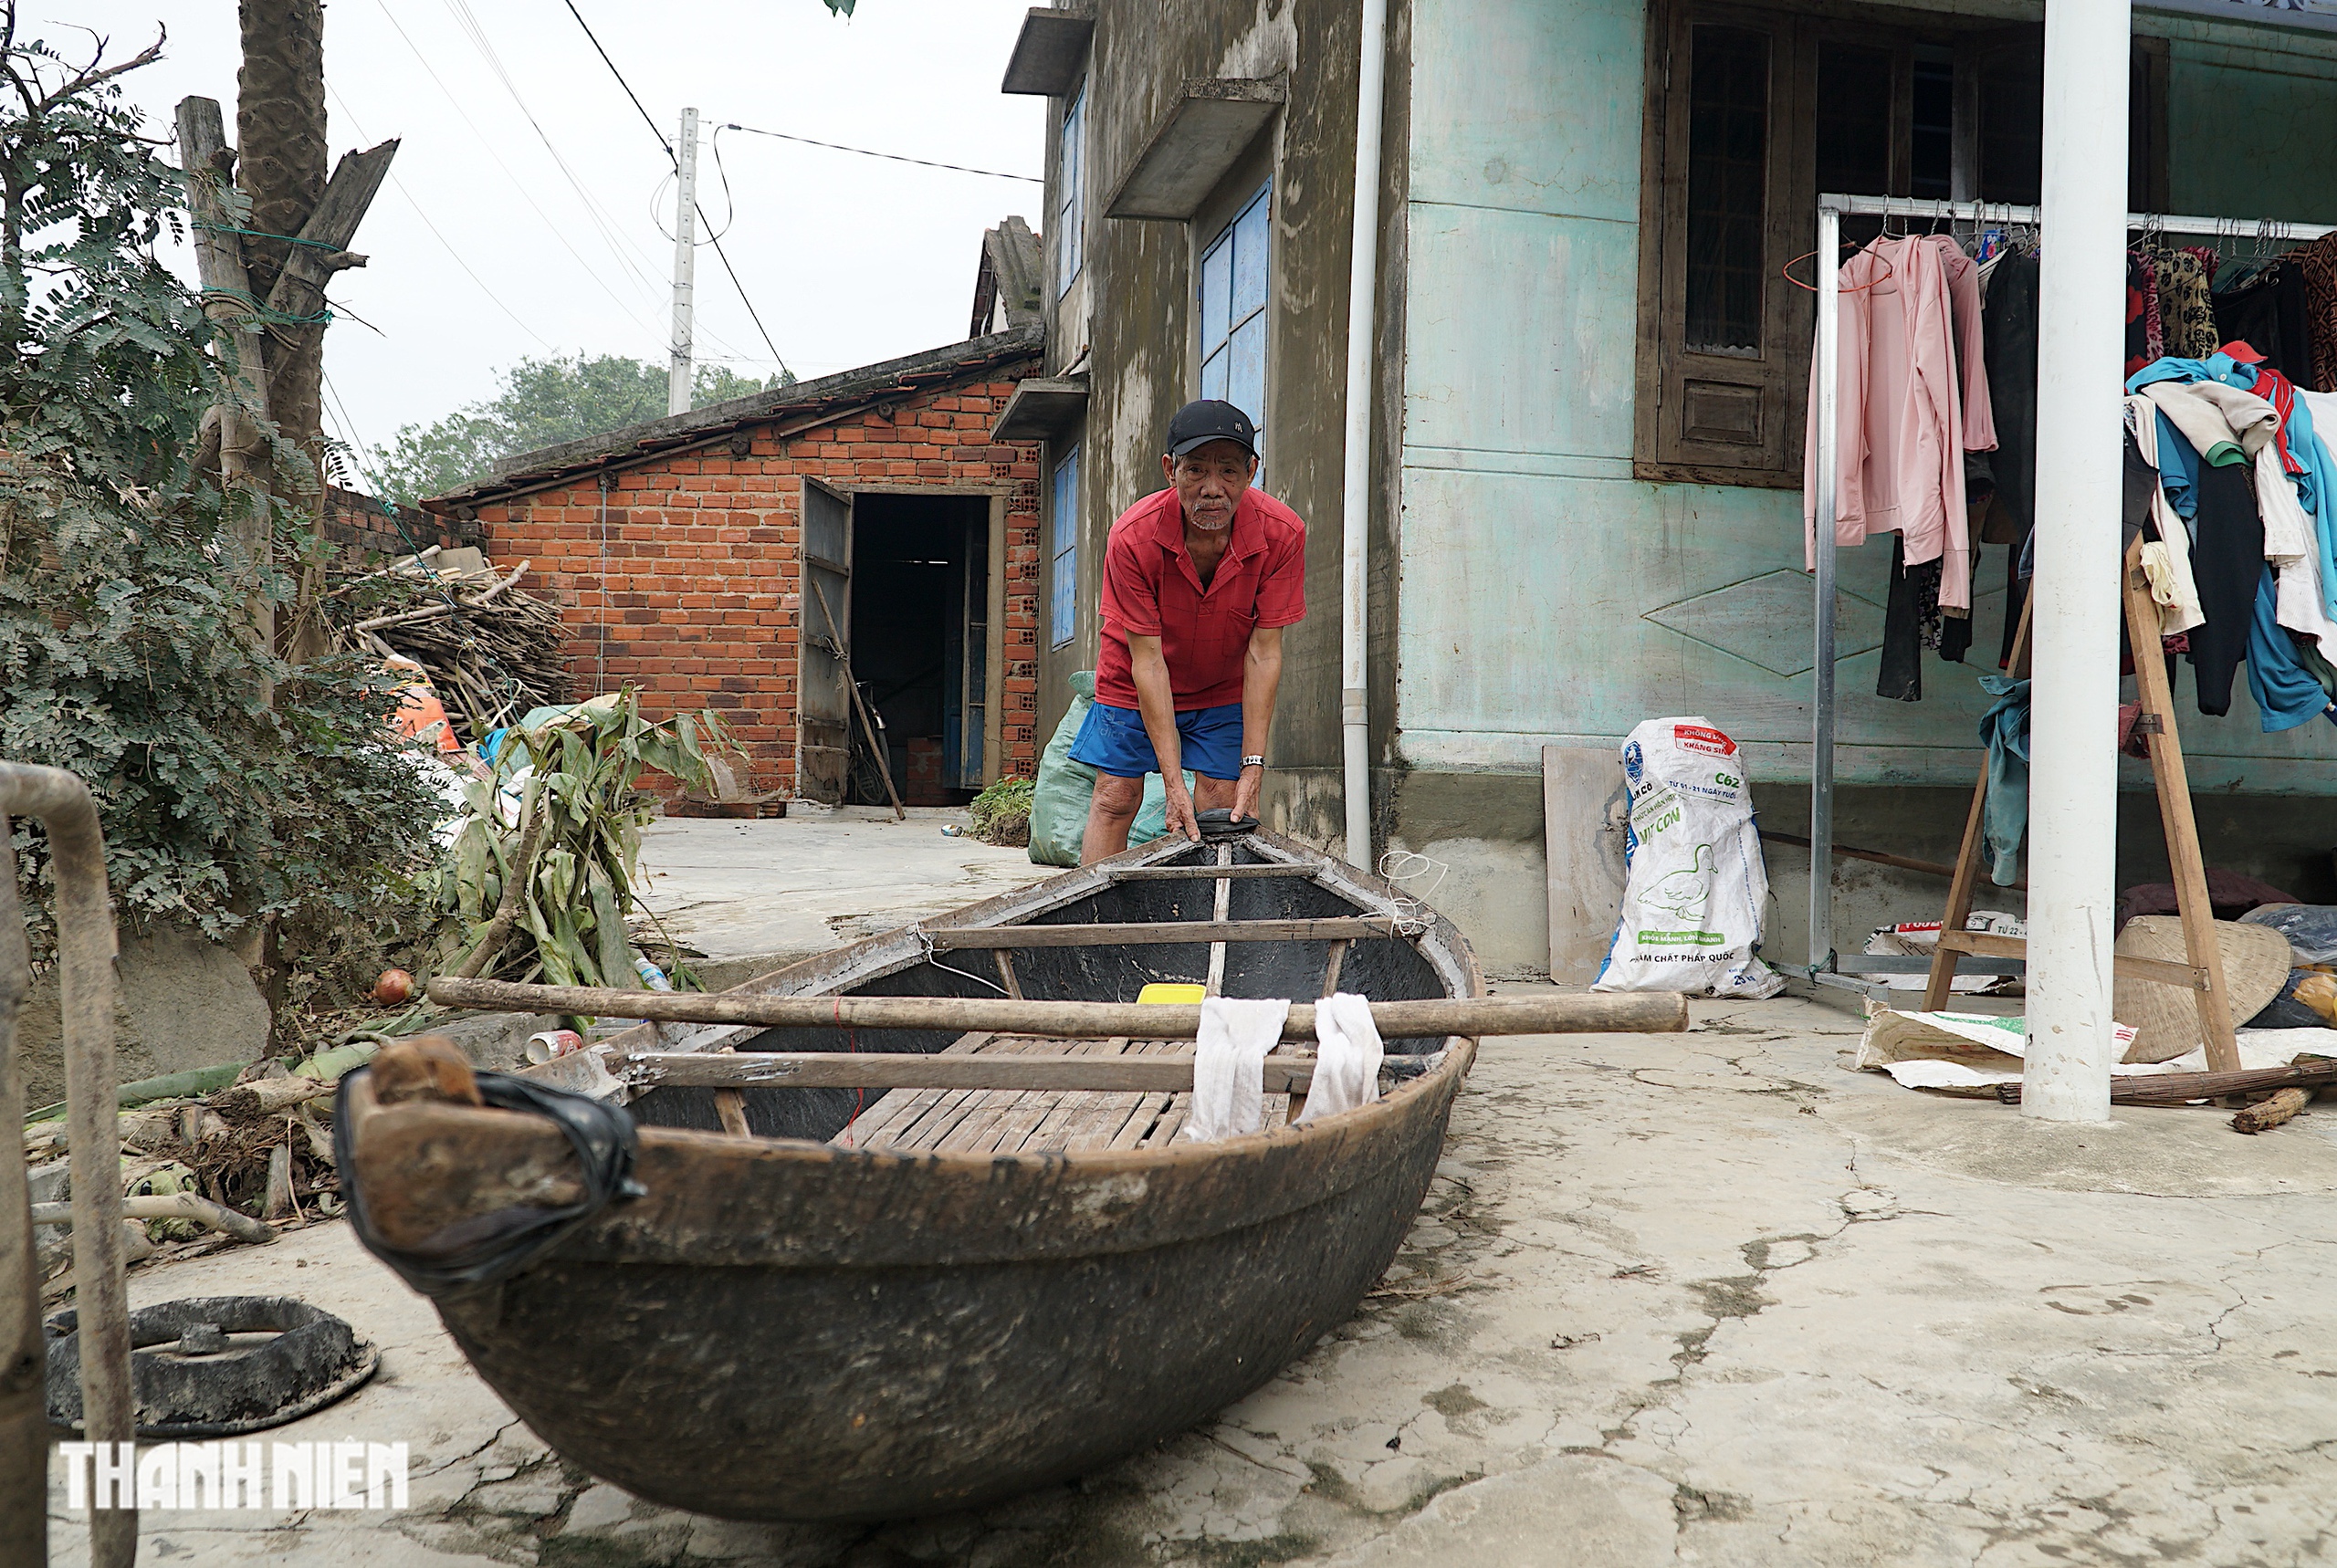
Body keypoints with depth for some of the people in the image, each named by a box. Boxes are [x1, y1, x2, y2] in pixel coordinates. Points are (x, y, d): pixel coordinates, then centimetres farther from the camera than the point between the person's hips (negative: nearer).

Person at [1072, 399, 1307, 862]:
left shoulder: (1282, 533, -26)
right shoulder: (1132, 536, -30)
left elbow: (1263, 654, -21)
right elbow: (1147, 660, -27)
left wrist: (1253, 768, -26)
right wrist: (1173, 782, -31)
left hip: (1224, 690, 1)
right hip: (1138, 685, -1)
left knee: (1222, 812, -6)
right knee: (1115, 799, -4)